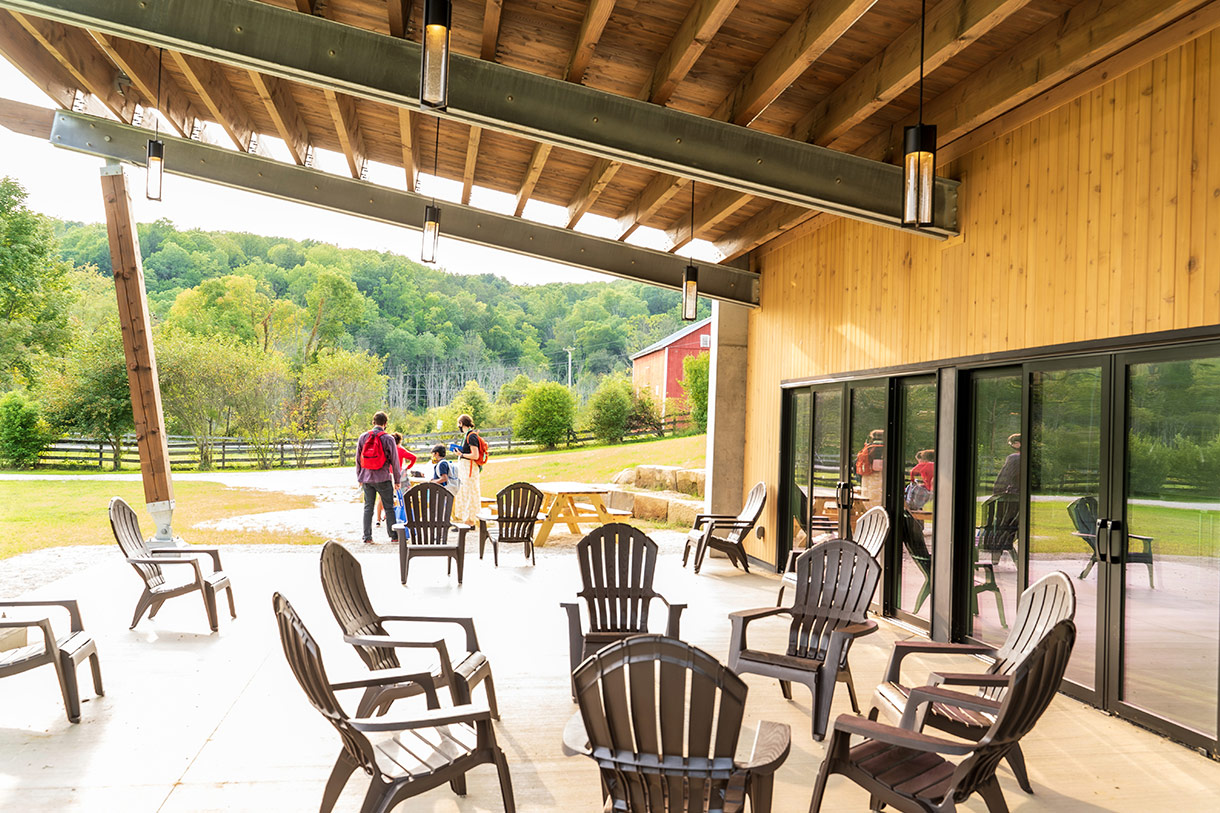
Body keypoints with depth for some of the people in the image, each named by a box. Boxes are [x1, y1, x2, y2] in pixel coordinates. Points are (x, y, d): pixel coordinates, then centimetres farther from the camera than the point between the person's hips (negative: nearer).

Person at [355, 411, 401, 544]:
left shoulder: (363, 437, 4)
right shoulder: (388, 439, -7)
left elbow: (358, 459, 8)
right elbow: (394, 461, -4)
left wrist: (359, 478, 17)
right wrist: (397, 480, 4)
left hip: (367, 478, 3)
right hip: (383, 478, -3)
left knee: (368, 507, 8)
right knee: (389, 507, 4)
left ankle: (367, 537, 5)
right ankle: (393, 535, 4)